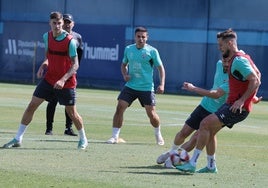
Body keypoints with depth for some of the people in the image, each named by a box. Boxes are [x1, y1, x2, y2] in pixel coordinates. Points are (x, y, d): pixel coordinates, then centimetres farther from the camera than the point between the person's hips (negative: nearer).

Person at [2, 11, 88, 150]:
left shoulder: (70, 41, -18)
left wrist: (63, 80, -28)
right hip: (49, 79, 5)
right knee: (32, 105, -2)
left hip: (66, 83, -5)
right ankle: (18, 139, 5)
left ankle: (83, 139, 26)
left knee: (71, 112, 2)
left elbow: (75, 65, -17)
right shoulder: (47, 36, 0)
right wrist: (44, 66, -1)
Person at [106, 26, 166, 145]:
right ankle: (115, 136, -5)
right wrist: (125, 75, -1)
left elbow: (160, 68, 0)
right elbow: (124, 64, 20)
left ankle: (158, 135, 26)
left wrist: (161, 84, -10)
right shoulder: (128, 49, 6)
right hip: (130, 86, 3)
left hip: (146, 88, -3)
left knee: (151, 113, -1)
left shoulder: (152, 51, -5)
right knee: (119, 108, -11)